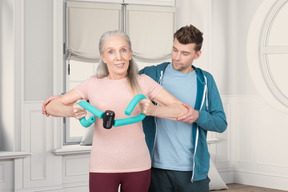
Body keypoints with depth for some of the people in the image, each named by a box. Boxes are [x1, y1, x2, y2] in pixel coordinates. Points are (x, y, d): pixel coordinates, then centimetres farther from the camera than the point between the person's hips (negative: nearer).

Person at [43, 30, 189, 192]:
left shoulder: (143, 82, -1)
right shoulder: (93, 84, 1)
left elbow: (183, 110, -7)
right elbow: (50, 107, 0)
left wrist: (153, 110, -26)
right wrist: (73, 111, -22)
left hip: (138, 166, 1)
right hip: (103, 168, -1)